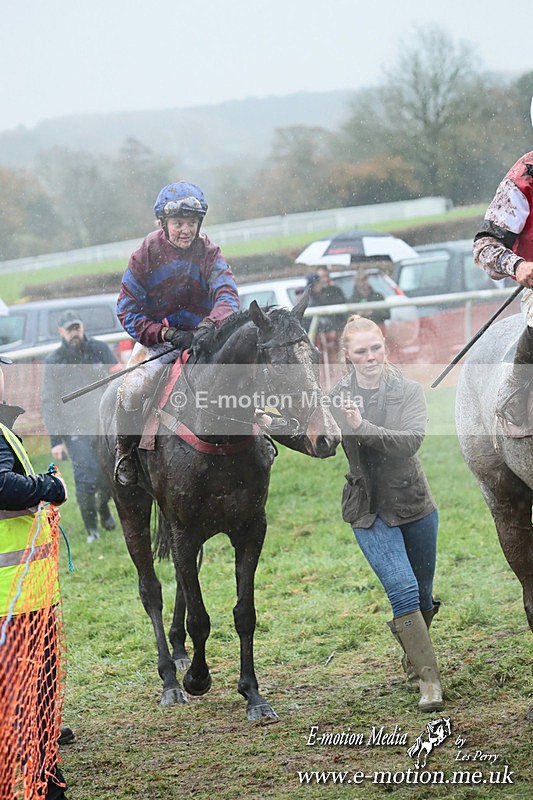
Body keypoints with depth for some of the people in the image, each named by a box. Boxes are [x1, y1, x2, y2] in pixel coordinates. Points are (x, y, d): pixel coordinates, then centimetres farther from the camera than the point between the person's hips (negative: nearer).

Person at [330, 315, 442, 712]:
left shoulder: (409, 391, -6)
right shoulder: (339, 397, -6)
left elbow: (411, 441, -22)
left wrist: (363, 427, -34)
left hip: (414, 503, 2)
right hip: (370, 511, -2)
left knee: (423, 594, 15)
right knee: (403, 591, -17)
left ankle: (414, 657, 42)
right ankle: (429, 678, -10)